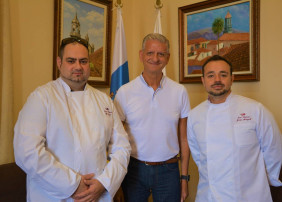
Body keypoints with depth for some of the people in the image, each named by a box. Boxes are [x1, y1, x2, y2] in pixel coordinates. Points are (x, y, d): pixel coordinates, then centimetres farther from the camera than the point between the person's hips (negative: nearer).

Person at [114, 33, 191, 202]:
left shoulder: (180, 92, 0)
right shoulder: (124, 92, -4)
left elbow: (184, 139, 4)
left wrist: (184, 177, 3)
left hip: (168, 170, 1)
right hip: (134, 169, 0)